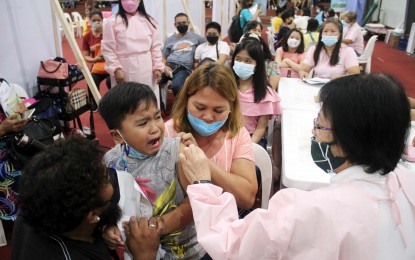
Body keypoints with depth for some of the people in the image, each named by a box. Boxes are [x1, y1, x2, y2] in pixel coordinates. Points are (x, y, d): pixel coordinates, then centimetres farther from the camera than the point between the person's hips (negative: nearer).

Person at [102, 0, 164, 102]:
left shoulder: (149, 21, 7)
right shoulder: (112, 22, -2)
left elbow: (156, 46, 8)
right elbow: (108, 49, -4)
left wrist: (157, 67, 1)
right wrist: (116, 68, -12)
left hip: (146, 70, 3)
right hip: (124, 69, -3)